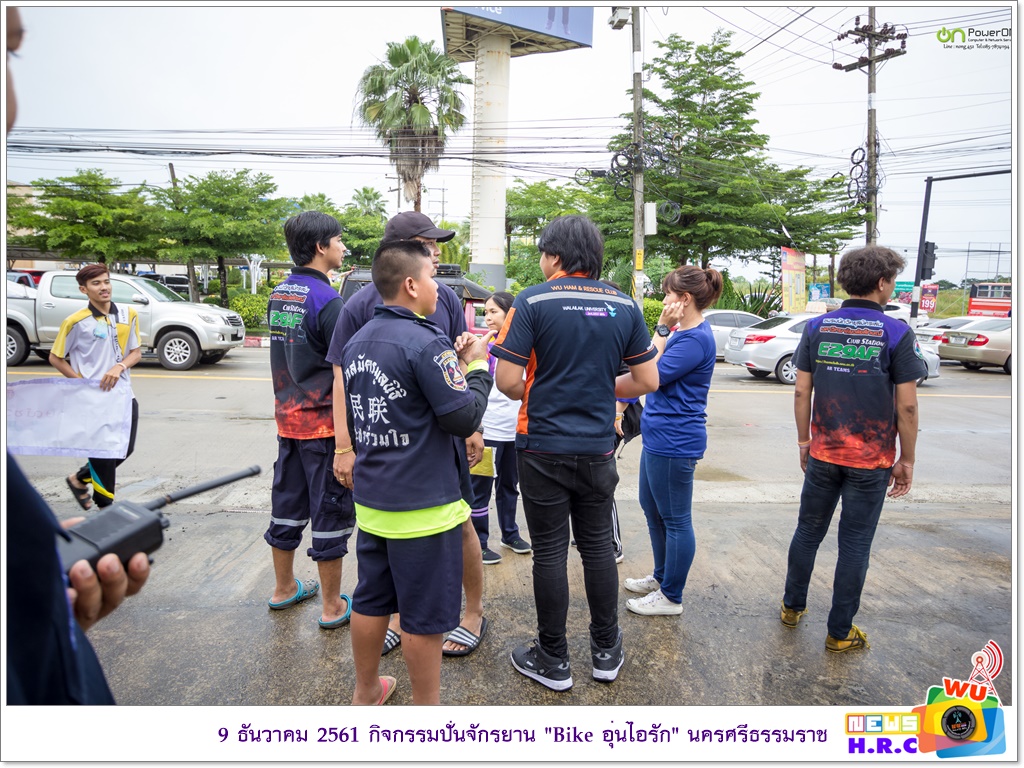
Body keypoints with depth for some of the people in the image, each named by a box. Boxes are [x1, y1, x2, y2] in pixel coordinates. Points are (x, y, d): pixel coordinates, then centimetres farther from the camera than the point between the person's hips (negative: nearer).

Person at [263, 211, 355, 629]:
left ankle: (284, 587, 36)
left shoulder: (278, 295, 8)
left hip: (289, 418, 8)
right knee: (331, 511, 4)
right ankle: (333, 606, 16)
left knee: (288, 503, 19)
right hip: (324, 422, -8)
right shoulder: (326, 299, -17)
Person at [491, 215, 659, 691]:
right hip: (598, 448, 4)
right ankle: (606, 652, 30)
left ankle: (553, 661, 22)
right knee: (598, 546, 16)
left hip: (543, 448, -3)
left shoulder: (534, 301, -11)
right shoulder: (624, 306, 1)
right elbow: (648, 381, 4)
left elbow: (508, 382, -15)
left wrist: (534, 395, 7)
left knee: (550, 552, 7)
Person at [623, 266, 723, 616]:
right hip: (660, 437, 11)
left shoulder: (695, 339, -19)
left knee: (675, 520, 3)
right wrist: (665, 329, 4)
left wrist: (662, 330, -17)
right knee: (652, 509, 22)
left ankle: (671, 597, 19)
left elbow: (652, 375, -20)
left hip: (674, 442, -11)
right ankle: (661, 577, 39)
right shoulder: (683, 332, 11)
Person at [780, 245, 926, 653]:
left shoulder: (817, 327, -1)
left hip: (823, 454, 3)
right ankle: (840, 633, 20)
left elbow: (801, 392, 0)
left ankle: (792, 606, 32)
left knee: (808, 531, 17)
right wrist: (906, 460, 1)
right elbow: (906, 406, -10)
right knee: (855, 545, 8)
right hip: (871, 461, -3)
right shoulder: (897, 333, -10)